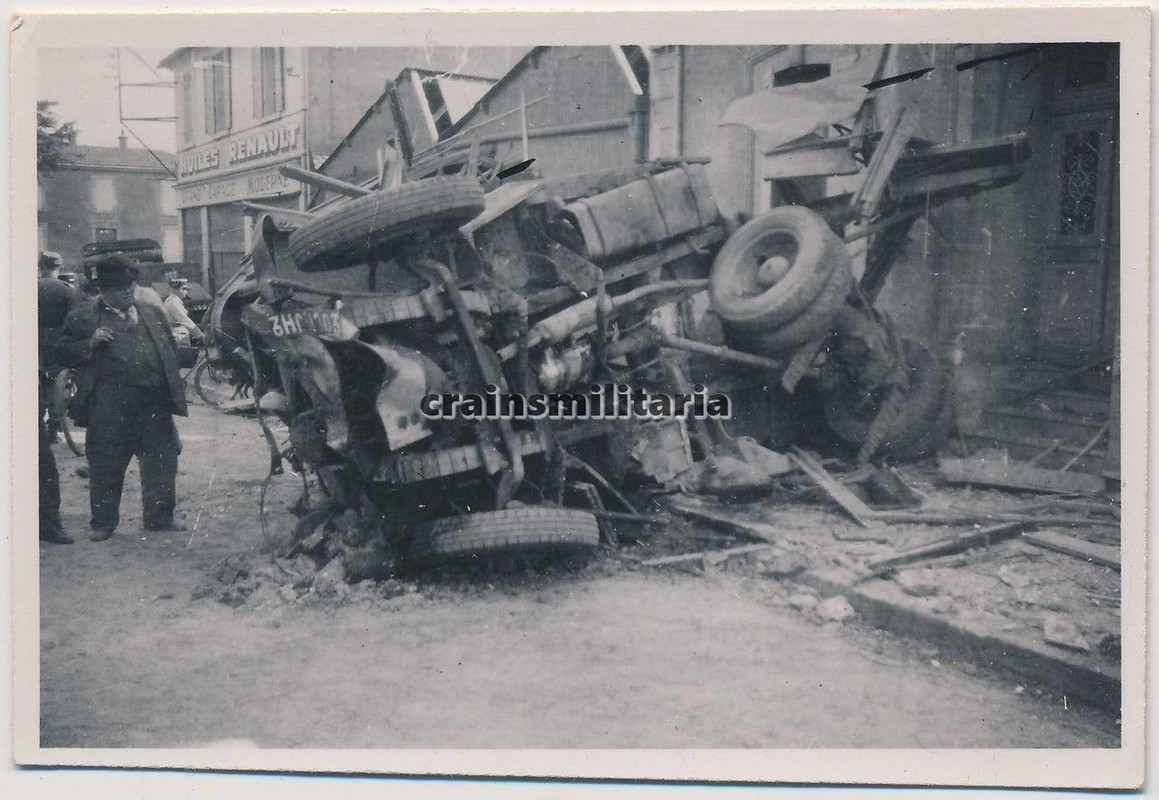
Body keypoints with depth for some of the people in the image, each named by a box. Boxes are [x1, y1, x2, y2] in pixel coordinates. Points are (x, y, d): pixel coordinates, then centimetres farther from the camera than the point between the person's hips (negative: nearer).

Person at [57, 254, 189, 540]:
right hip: (109, 409, -4)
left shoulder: (151, 313, 16)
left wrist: (171, 385, 11)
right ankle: (103, 522, 16)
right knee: (106, 467, 2)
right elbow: (65, 354, 2)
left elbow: (171, 349, 22)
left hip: (155, 404, 4)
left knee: (161, 462, 8)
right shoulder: (82, 317, 3)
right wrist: (91, 343, -15)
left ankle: (160, 517, 21)